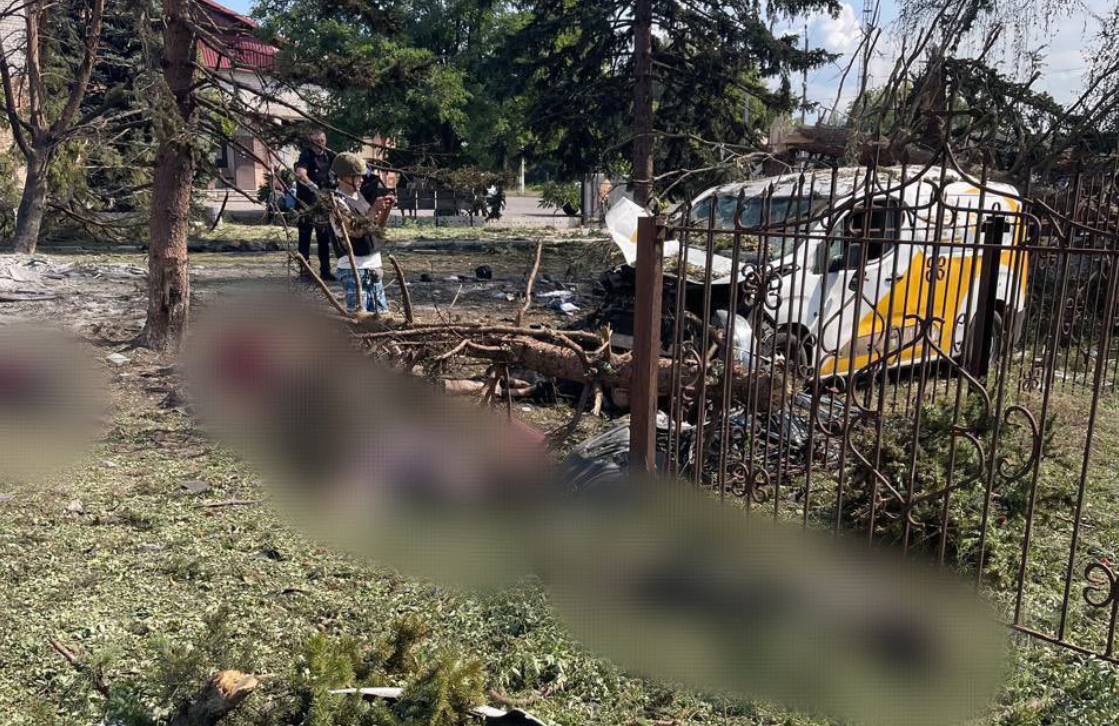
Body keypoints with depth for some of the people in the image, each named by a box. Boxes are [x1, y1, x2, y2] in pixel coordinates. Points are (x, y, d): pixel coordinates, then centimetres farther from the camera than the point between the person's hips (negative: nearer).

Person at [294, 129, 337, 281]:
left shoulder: (328, 155, 7)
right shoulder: (306, 155, -11)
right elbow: (301, 174, -29)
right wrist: (313, 186, -45)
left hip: (323, 202, 6)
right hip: (306, 202, -6)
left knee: (324, 237, 9)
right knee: (305, 237, 0)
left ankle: (325, 270, 15)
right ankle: (305, 269, 4)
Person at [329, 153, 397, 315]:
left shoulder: (359, 195, 13)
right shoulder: (336, 202, -12)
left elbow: (378, 225, 18)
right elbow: (356, 230, -21)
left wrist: (387, 208, 1)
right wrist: (374, 208, -21)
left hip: (373, 266, 8)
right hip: (354, 269, -8)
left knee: (381, 313, 14)